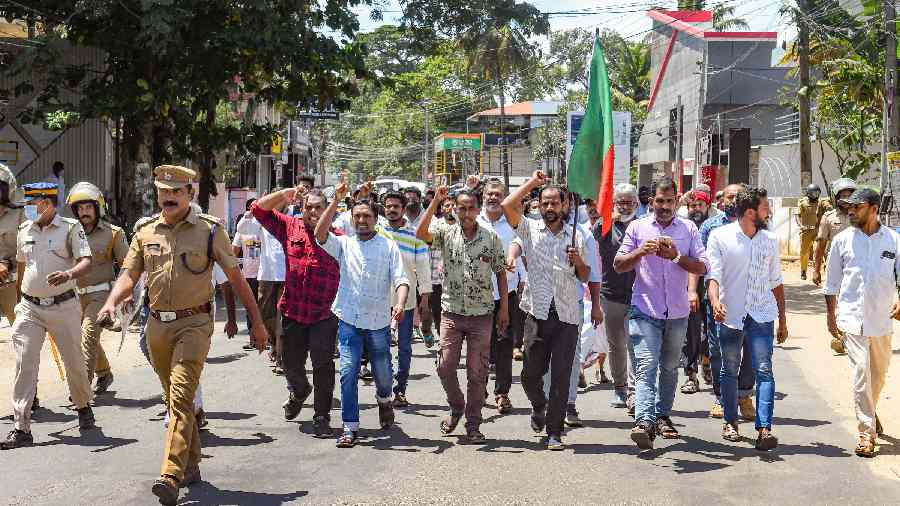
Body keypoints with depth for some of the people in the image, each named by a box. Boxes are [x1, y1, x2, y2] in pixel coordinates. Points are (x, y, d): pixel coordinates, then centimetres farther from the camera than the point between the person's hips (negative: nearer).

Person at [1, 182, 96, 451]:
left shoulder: (70, 227, -5)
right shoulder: (24, 230, 10)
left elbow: (85, 261, -13)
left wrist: (69, 274, -34)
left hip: (63, 306, -3)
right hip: (29, 308, 3)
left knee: (74, 362, 9)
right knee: (24, 365, -6)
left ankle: (83, 407, 35)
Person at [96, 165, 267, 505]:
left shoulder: (209, 230, -1)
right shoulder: (146, 232, 9)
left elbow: (236, 277, 3)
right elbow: (128, 275, 6)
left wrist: (257, 321, 4)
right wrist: (112, 302, -16)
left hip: (194, 324, -5)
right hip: (157, 325, 5)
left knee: (181, 397, -17)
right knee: (176, 400, 14)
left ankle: (171, 477, -25)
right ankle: (191, 466, 28)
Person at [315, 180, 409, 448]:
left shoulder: (389, 246, 3)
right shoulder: (344, 244, 5)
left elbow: (400, 279, -5)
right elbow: (320, 234, -13)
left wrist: (400, 303, -25)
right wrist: (335, 201, -18)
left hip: (379, 321, 0)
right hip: (349, 320, 0)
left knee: (383, 373, 11)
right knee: (348, 372, -6)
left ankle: (384, 400, 45)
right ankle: (350, 428, 0)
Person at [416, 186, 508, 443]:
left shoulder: (491, 238, 1)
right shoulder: (446, 233, 0)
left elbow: (501, 273, 6)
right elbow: (420, 234, -19)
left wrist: (504, 308, 2)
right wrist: (435, 202, -23)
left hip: (482, 314, 0)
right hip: (452, 312, 1)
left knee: (477, 372, 2)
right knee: (445, 367, 0)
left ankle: (473, 424, 13)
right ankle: (457, 408, 26)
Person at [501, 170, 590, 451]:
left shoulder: (576, 235, 11)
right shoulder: (530, 228, 5)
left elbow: (585, 277, 15)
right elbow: (507, 205, -11)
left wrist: (578, 261, -6)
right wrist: (532, 182, -2)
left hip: (568, 315, 1)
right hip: (538, 313, -1)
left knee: (561, 377, -1)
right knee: (531, 374, 4)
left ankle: (554, 432, 8)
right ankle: (539, 406, 36)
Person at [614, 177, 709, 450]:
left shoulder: (688, 229, 6)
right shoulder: (637, 227, 4)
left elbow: (703, 267, 0)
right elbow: (618, 265, 2)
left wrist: (677, 256, -16)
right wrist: (640, 252, -16)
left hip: (677, 312, 3)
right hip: (645, 310, -3)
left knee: (669, 367, 14)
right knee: (646, 366, -14)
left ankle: (662, 416, 27)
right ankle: (644, 422, -25)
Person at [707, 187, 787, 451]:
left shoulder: (770, 240, 10)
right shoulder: (720, 236, -2)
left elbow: (776, 282, 16)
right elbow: (713, 274, -10)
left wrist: (783, 319, 17)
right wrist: (715, 301, -29)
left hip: (762, 314, 2)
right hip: (730, 313, -2)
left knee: (764, 370, -10)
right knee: (729, 370, 10)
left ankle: (764, 429, -14)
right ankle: (730, 422, 26)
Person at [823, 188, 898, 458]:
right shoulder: (842, 240, 1)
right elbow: (832, 283, 8)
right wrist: (831, 316, 7)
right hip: (852, 317, -2)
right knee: (860, 371, -11)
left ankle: (870, 411, 44)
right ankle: (866, 432, -7)